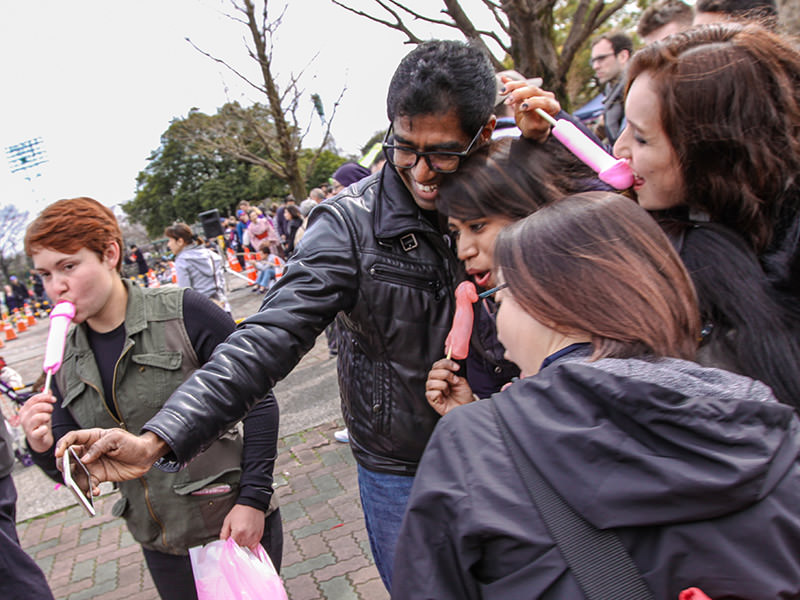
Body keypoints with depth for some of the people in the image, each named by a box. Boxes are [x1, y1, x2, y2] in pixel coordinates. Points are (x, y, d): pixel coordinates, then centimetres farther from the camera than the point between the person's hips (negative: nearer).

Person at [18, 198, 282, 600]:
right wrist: (44, 448, -14)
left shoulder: (182, 313, -15)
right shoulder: (65, 357, 2)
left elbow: (258, 403, -11)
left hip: (234, 523, -4)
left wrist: (253, 498, -14)